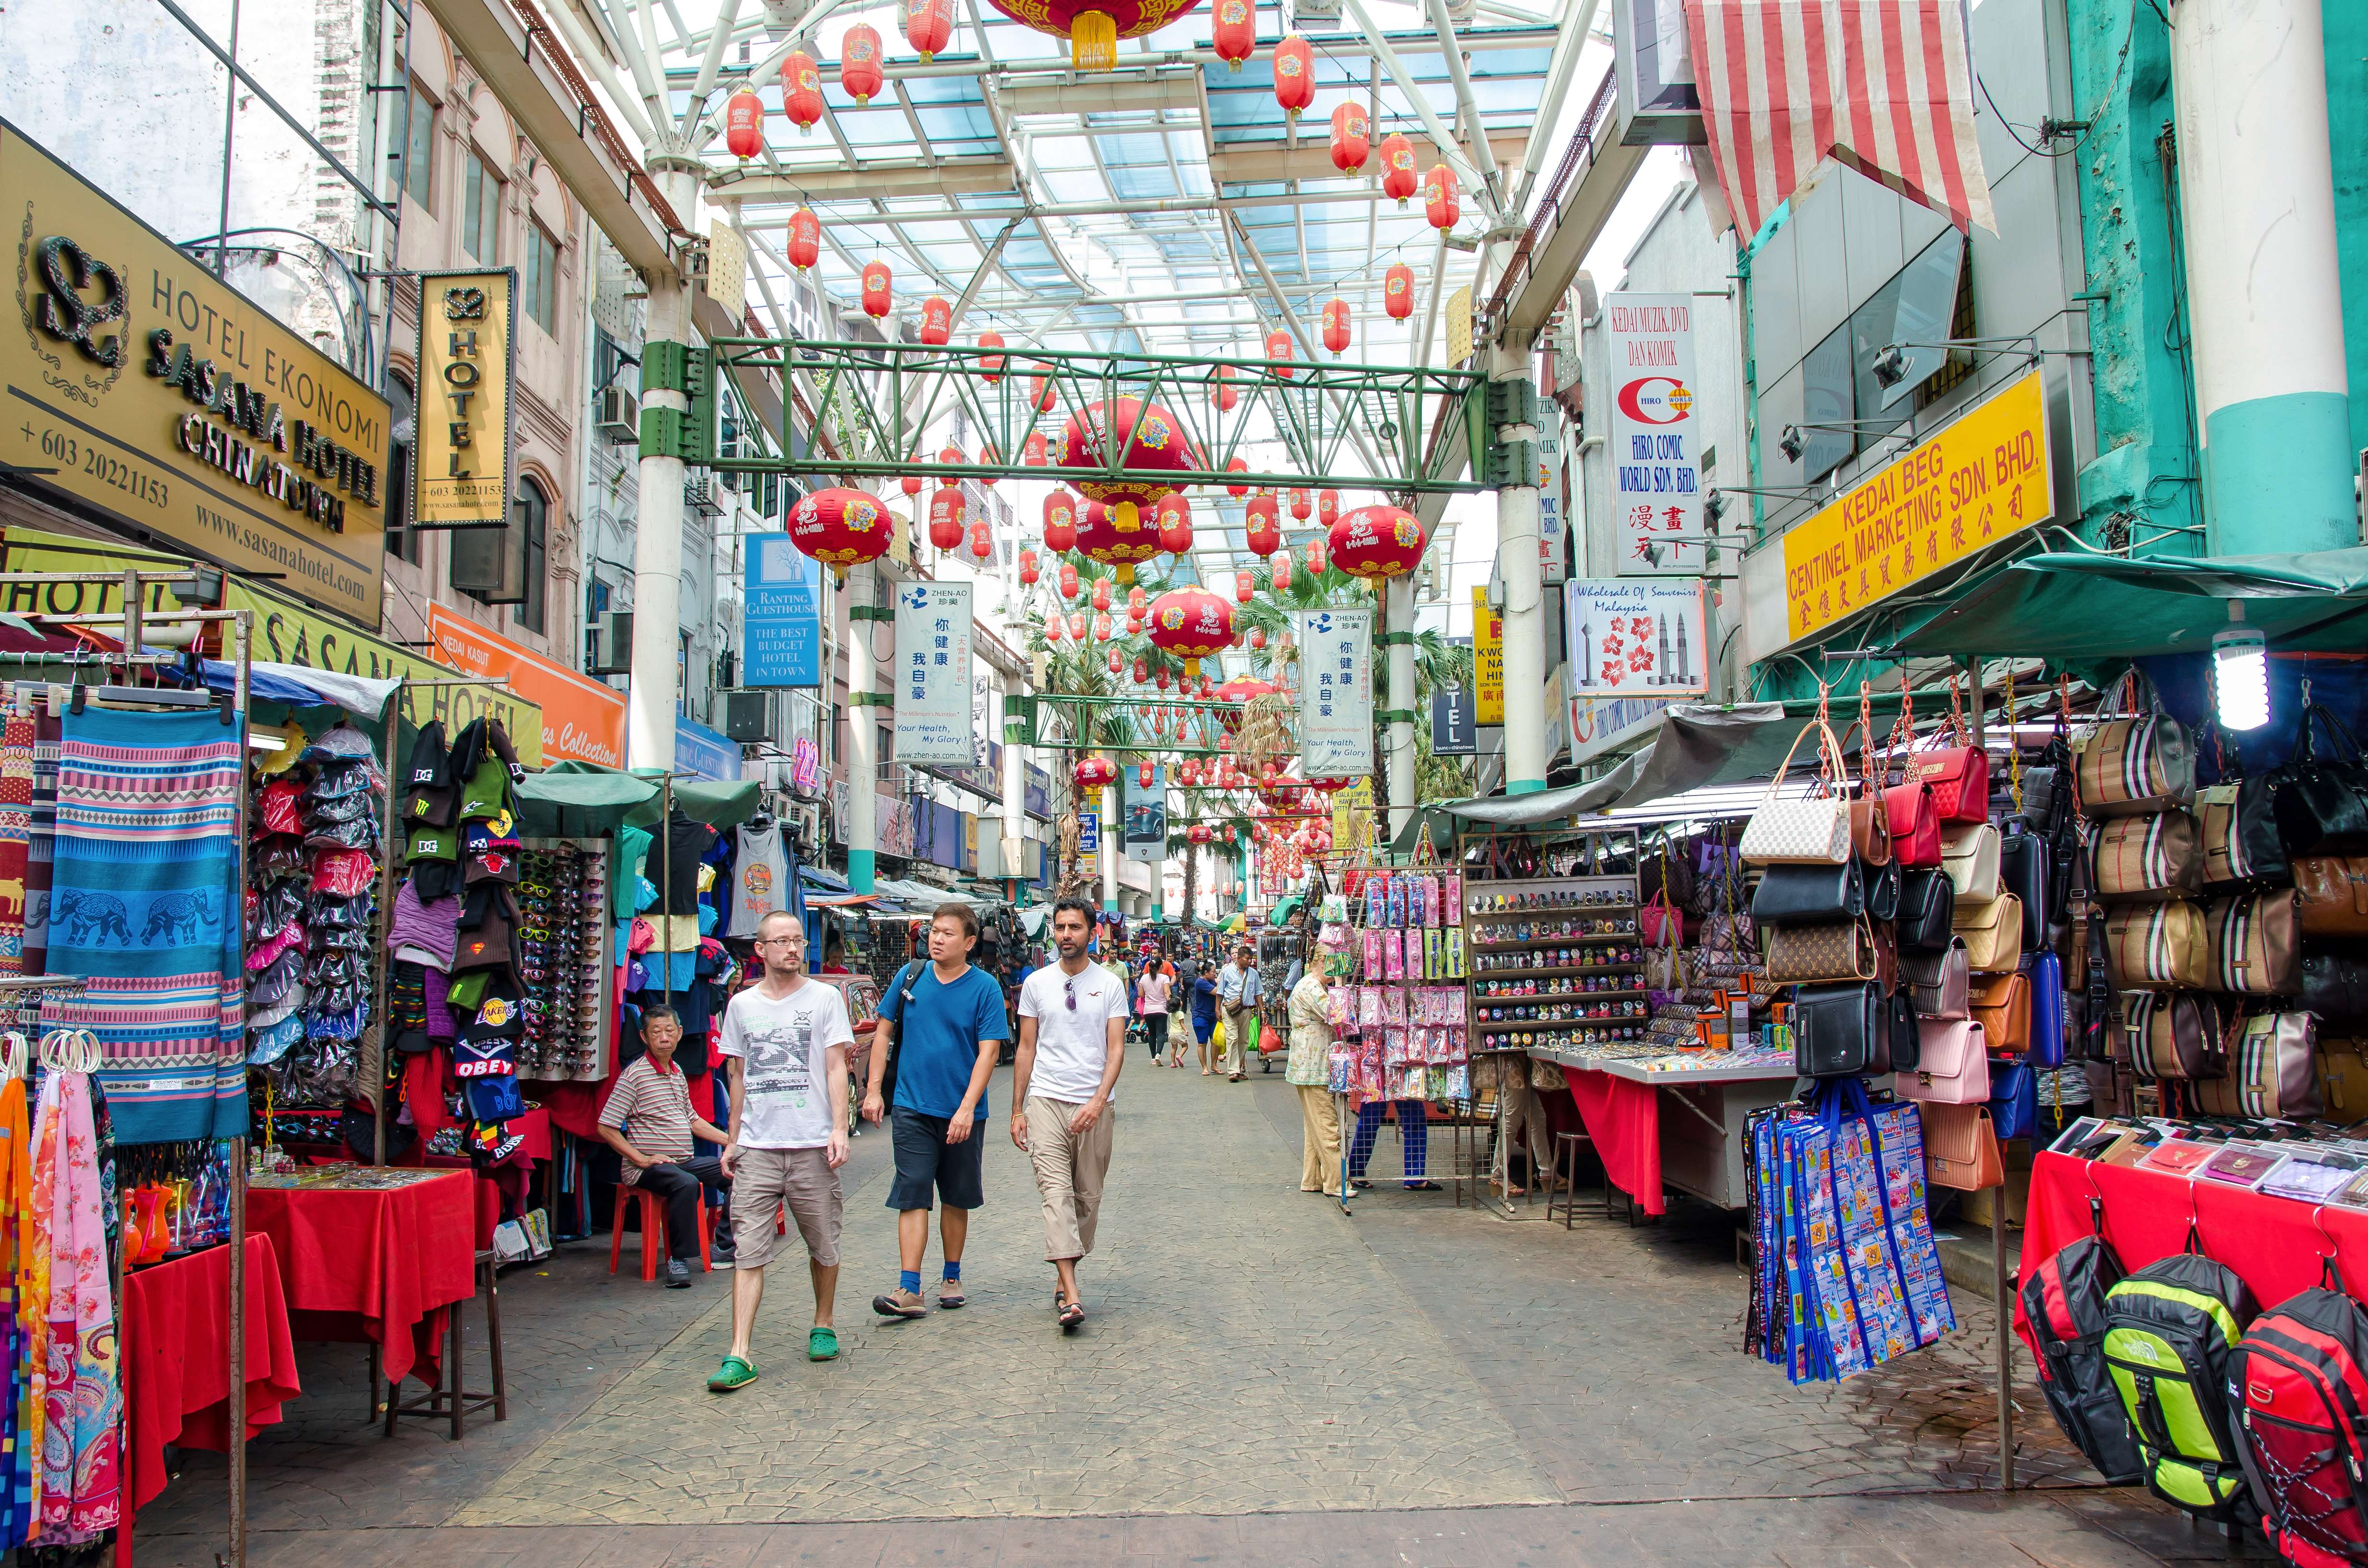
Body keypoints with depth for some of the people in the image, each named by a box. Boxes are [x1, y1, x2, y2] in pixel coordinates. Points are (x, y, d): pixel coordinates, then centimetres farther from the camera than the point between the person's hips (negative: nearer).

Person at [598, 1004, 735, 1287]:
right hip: (647, 1167, -8)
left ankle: (724, 1248, 9)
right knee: (687, 1183, -35)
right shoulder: (634, 1074, -11)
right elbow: (606, 1129, -14)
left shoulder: (677, 1073, 13)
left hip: (684, 1162, 8)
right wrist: (642, 1159, -17)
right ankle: (679, 1259, -23)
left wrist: (731, 1140, 16)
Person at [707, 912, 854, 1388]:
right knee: (748, 1253, -4)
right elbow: (738, 1076, 17)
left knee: (823, 1246, 8)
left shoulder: (825, 998, 3)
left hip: (812, 1145, -1)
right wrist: (732, 1140, 14)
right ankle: (739, 1356, -5)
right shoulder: (742, 1005, 11)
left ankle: (822, 1327, 28)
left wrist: (839, 1129, -10)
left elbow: (836, 1068, 0)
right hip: (756, 1147, 1)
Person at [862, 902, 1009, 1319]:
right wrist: (874, 1091, 3)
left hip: (963, 1112, -1)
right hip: (913, 1108, 1)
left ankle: (952, 1278, 27)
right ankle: (909, 1289, -6)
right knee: (913, 1196, -5)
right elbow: (884, 1032, 10)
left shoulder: (985, 988, -6)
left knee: (957, 1199, 12)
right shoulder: (910, 977, 2)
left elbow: (989, 1051, -10)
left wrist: (967, 1108, -18)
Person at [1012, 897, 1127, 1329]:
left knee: (1088, 1196, 6)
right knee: (1056, 1193, -12)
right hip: (1046, 1101, 0)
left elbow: (1116, 1049, -2)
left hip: (1094, 1106, 1)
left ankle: (1065, 1276, 22)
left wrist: (1098, 1101, -16)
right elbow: (1026, 1049, 11)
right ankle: (1071, 1295, -18)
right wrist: (1017, 1110, 7)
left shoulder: (1110, 985, 3)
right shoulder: (1036, 983, 7)